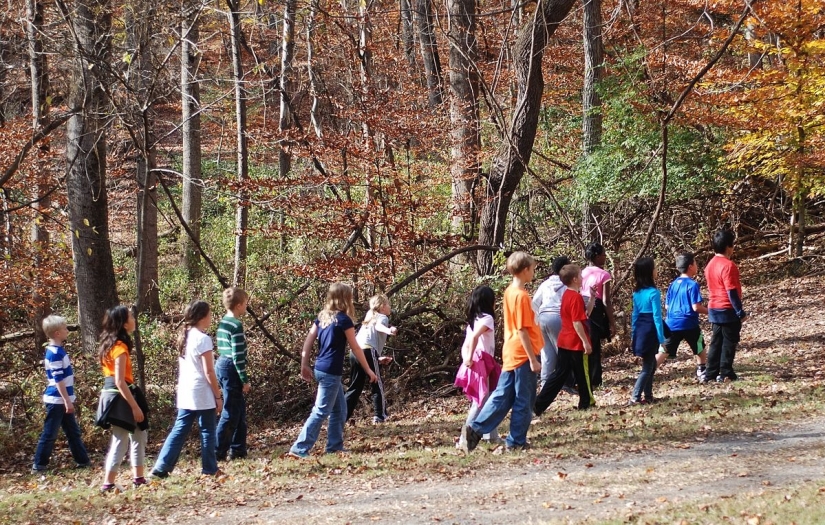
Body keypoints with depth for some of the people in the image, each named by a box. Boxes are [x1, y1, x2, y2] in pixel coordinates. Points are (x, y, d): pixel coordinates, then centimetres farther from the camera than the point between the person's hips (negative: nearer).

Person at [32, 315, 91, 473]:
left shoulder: (58, 350, 11)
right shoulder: (55, 353, -19)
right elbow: (58, 379, -21)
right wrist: (67, 400, -20)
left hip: (62, 400, 10)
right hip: (57, 400, -10)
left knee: (73, 432, 15)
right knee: (49, 434, -3)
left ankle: (83, 461, 21)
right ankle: (39, 465, 3)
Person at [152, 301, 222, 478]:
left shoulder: (185, 337, 10)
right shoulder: (203, 339, -13)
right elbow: (209, 372, -14)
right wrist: (218, 396, -8)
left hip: (185, 393, 7)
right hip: (202, 394, -7)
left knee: (179, 430, 7)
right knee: (207, 431, 4)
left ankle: (161, 468, 1)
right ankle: (209, 470, 10)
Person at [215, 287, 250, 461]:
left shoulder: (223, 323, 12)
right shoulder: (236, 326, -16)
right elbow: (238, 356, -18)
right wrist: (245, 380, -14)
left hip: (221, 366, 10)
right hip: (231, 370, -10)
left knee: (239, 411, 16)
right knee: (230, 414, -4)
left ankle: (238, 450, 20)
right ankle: (218, 452, -3)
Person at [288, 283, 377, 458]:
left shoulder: (322, 317, 9)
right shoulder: (344, 319, -11)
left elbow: (308, 342, 8)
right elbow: (355, 348, -6)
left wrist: (304, 366, 14)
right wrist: (368, 370, 3)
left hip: (321, 369, 8)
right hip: (331, 371, -8)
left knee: (340, 410, 17)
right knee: (321, 411, -6)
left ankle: (335, 446, 20)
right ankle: (299, 448, -10)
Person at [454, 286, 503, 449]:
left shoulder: (473, 320, 18)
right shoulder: (486, 318, -9)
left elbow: (465, 346, 15)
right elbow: (474, 337, -25)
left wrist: (466, 360, 5)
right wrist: (470, 358, -22)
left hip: (474, 364, 9)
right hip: (482, 363, -9)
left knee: (488, 402, 16)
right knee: (480, 403, -7)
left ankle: (492, 436, 21)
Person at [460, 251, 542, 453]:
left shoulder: (509, 292, 10)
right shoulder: (521, 296, -17)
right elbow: (522, 330, -19)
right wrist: (533, 359, -17)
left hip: (510, 353, 8)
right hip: (523, 354, -8)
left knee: (502, 396, 9)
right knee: (523, 400, 2)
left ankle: (475, 430, 1)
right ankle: (516, 441, 8)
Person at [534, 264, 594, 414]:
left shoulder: (566, 295, 11)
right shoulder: (576, 297, -18)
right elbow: (577, 323, -22)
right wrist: (585, 341, -20)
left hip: (564, 341, 9)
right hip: (576, 343, -9)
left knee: (559, 374, 9)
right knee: (582, 374, 8)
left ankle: (539, 404, 2)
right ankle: (586, 403, 22)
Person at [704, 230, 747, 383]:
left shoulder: (710, 265, 9)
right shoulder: (728, 265, -18)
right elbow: (732, 292, -20)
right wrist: (740, 311, -16)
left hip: (714, 309, 8)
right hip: (728, 311, -8)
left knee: (716, 341, 12)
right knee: (729, 342, 0)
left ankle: (711, 373, 13)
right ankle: (725, 374, 2)